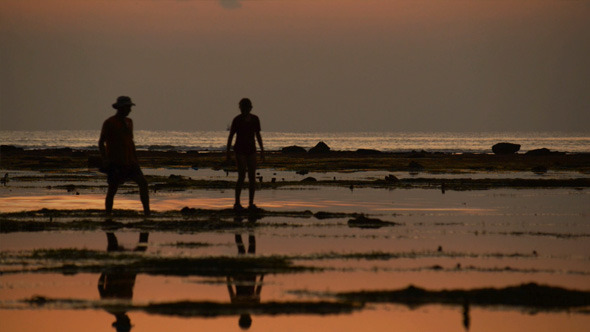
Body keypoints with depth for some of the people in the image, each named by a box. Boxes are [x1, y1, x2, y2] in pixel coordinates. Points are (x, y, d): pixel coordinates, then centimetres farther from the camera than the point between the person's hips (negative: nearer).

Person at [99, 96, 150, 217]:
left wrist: (136, 161, 19)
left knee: (143, 183, -12)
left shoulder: (128, 122, 15)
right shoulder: (109, 123, -4)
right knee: (112, 190, 0)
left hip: (129, 162, 5)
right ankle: (108, 216, 11)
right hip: (115, 163, -5)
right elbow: (101, 142, -5)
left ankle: (147, 212, -13)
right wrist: (104, 159, -17)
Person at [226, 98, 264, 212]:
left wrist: (262, 150, 8)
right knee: (242, 177, -12)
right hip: (240, 151, -4)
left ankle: (251, 203, 7)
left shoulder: (255, 119, 2)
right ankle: (237, 203, -2)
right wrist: (228, 152, -4)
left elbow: (258, 135, 11)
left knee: (252, 177, 0)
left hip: (251, 151, 4)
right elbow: (230, 136, -3)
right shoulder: (237, 120, -9)